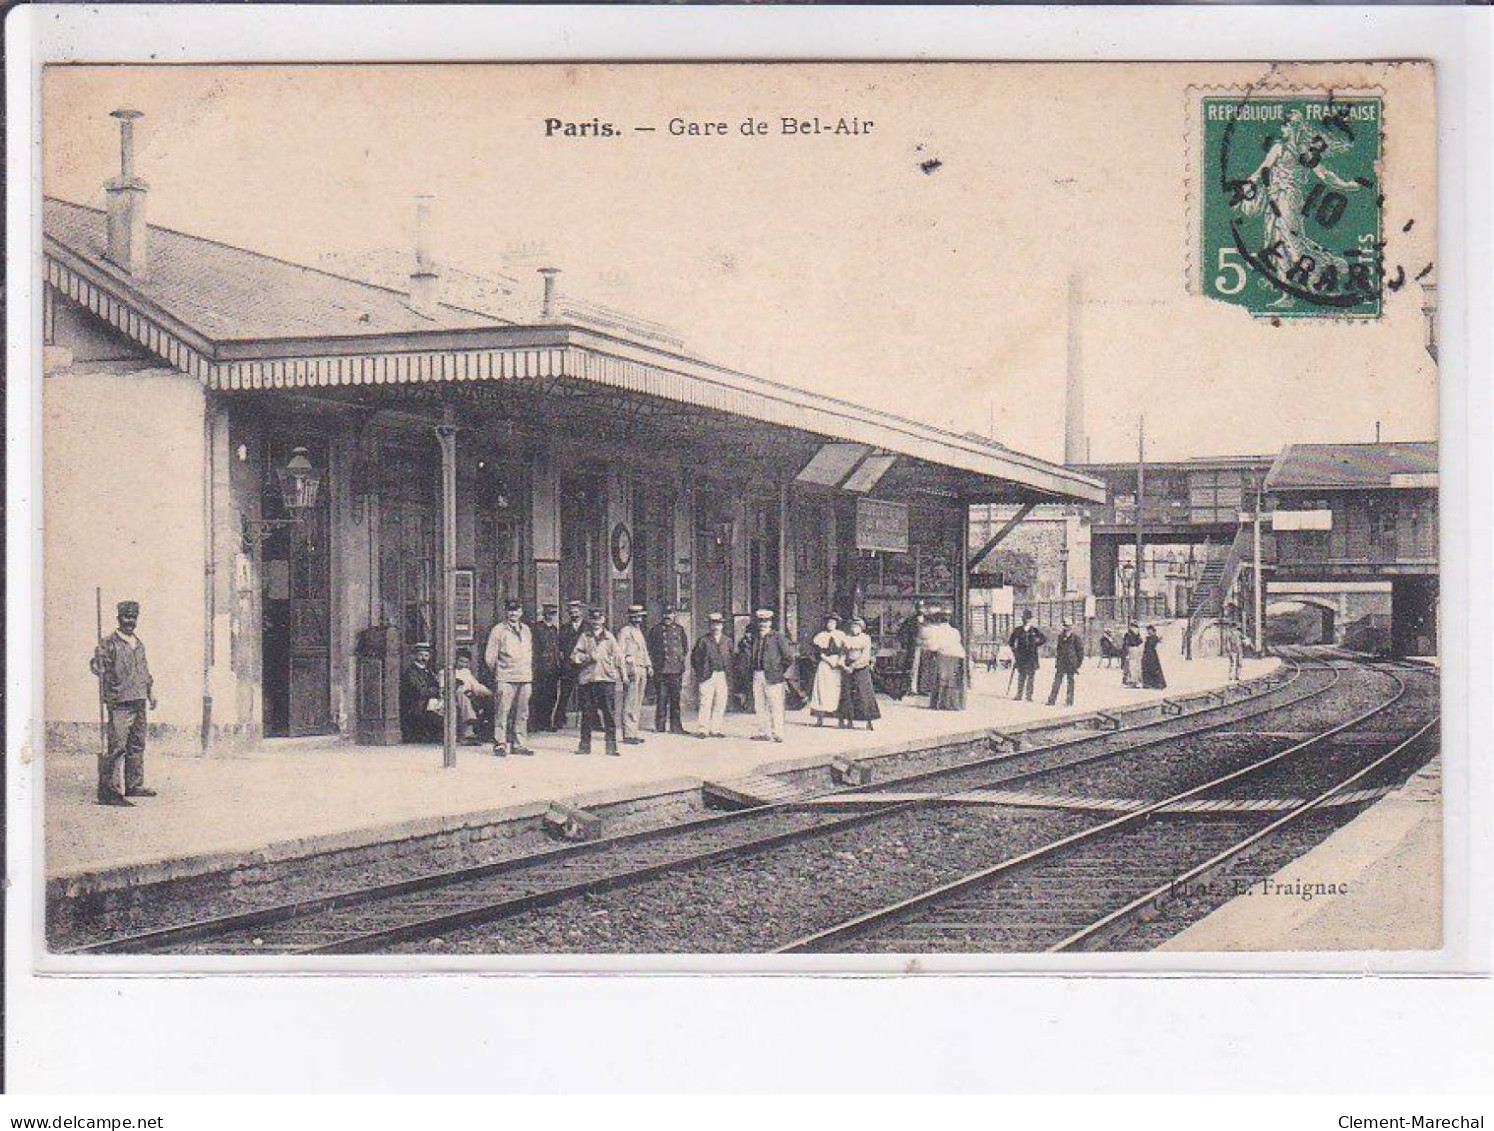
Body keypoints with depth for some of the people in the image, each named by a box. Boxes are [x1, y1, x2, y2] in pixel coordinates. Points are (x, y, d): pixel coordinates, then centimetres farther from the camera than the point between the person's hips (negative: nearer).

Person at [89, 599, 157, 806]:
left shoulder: (138, 644, 19)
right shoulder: (109, 643, -4)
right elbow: (96, 664, -12)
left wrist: (151, 693, 25)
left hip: (139, 700, 8)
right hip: (119, 702, -8)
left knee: (138, 744, 12)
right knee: (116, 746, -11)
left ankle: (134, 785, 22)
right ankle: (108, 791, -11)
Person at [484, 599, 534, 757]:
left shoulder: (526, 630, 16)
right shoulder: (498, 630, 0)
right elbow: (490, 656, 1)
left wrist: (529, 670, 15)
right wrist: (497, 671, 4)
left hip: (525, 678, 5)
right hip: (505, 678, -5)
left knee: (522, 714, 7)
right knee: (502, 712, -9)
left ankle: (519, 744, 13)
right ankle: (500, 744, -6)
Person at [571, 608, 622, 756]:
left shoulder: (609, 637, 12)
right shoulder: (584, 637, 10)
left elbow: (617, 657, 14)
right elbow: (574, 656, 3)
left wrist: (622, 674, 8)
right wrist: (589, 657, -12)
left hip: (606, 678, 0)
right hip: (586, 677, 0)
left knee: (608, 713, -5)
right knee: (586, 713, 4)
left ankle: (611, 746, -2)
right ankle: (585, 745, 12)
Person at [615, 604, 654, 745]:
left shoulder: (639, 632, 22)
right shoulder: (624, 631, -3)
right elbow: (620, 652, -8)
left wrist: (649, 665, 16)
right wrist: (624, 672, -15)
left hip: (642, 670, 8)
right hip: (631, 669, -8)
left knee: (638, 704, 9)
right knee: (630, 703, -11)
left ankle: (637, 733, 11)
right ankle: (629, 735, -12)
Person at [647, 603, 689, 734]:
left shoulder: (679, 629, 11)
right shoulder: (655, 630, 8)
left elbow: (686, 648, 16)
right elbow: (650, 649, 11)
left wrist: (682, 661, 7)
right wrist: (653, 664, 3)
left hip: (676, 669, 1)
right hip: (660, 669, -1)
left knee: (675, 698, 1)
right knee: (661, 698, -1)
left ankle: (675, 726, 6)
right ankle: (660, 725, 5)